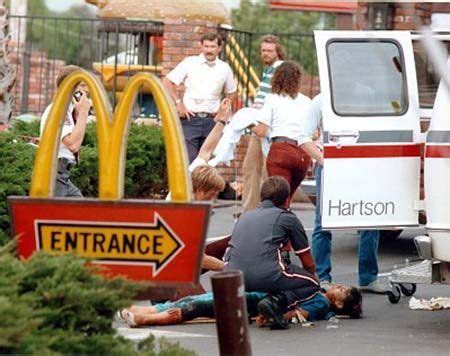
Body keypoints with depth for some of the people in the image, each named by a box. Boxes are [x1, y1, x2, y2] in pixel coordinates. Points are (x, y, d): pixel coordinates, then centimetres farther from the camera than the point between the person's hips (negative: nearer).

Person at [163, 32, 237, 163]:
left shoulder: (224, 68, 9)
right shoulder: (190, 63, 1)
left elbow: (231, 93, 22)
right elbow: (168, 82, 3)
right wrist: (178, 103, -5)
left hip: (211, 121, 3)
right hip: (190, 118, -3)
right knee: (188, 159, -11)